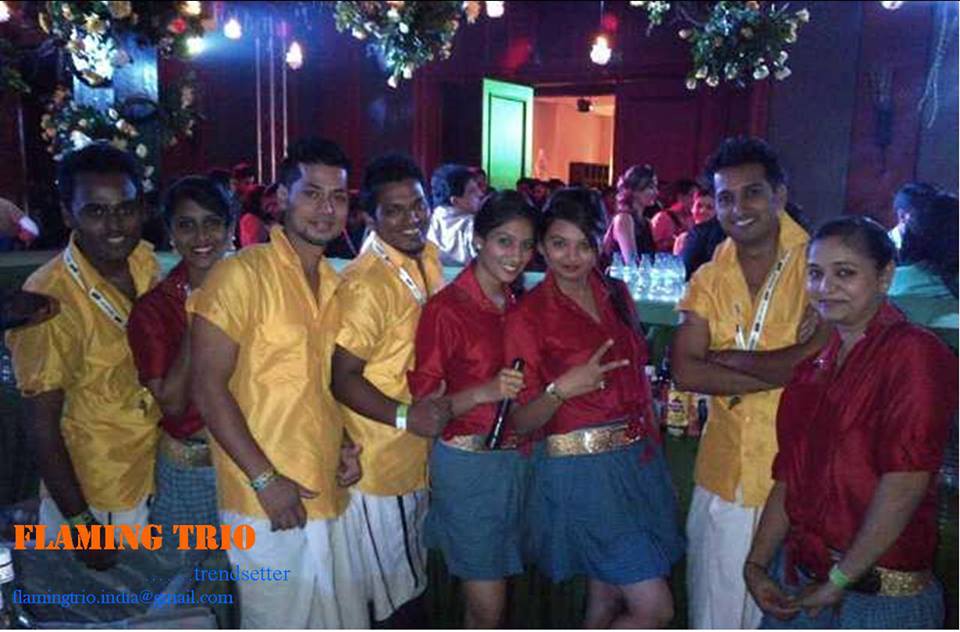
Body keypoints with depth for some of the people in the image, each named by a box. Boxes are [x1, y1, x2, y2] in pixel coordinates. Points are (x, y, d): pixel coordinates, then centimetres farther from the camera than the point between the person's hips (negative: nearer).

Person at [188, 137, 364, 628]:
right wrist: (265, 479, -16)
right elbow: (207, 387, -15)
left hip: (326, 495, 7)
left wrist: (342, 445, 4)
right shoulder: (241, 274, -12)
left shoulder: (334, 283, 10)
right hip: (267, 500, -7)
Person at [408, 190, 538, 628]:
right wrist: (485, 392, -25)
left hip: (515, 460, 6)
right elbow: (422, 401, -14)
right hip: (466, 463, -6)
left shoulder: (518, 307, 7)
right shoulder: (446, 308, -14)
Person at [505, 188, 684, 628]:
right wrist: (562, 389, -26)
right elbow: (520, 421, -9)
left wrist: (651, 441, 11)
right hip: (582, 472, -6)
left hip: (638, 462, 6)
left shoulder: (616, 295, 7)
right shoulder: (528, 314, -10)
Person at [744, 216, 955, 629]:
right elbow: (789, 475, 9)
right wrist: (756, 564, 3)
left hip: (881, 594, -6)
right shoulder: (815, 362, 9)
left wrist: (839, 580, -15)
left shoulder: (914, 353, -12)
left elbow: (905, 483, -19)